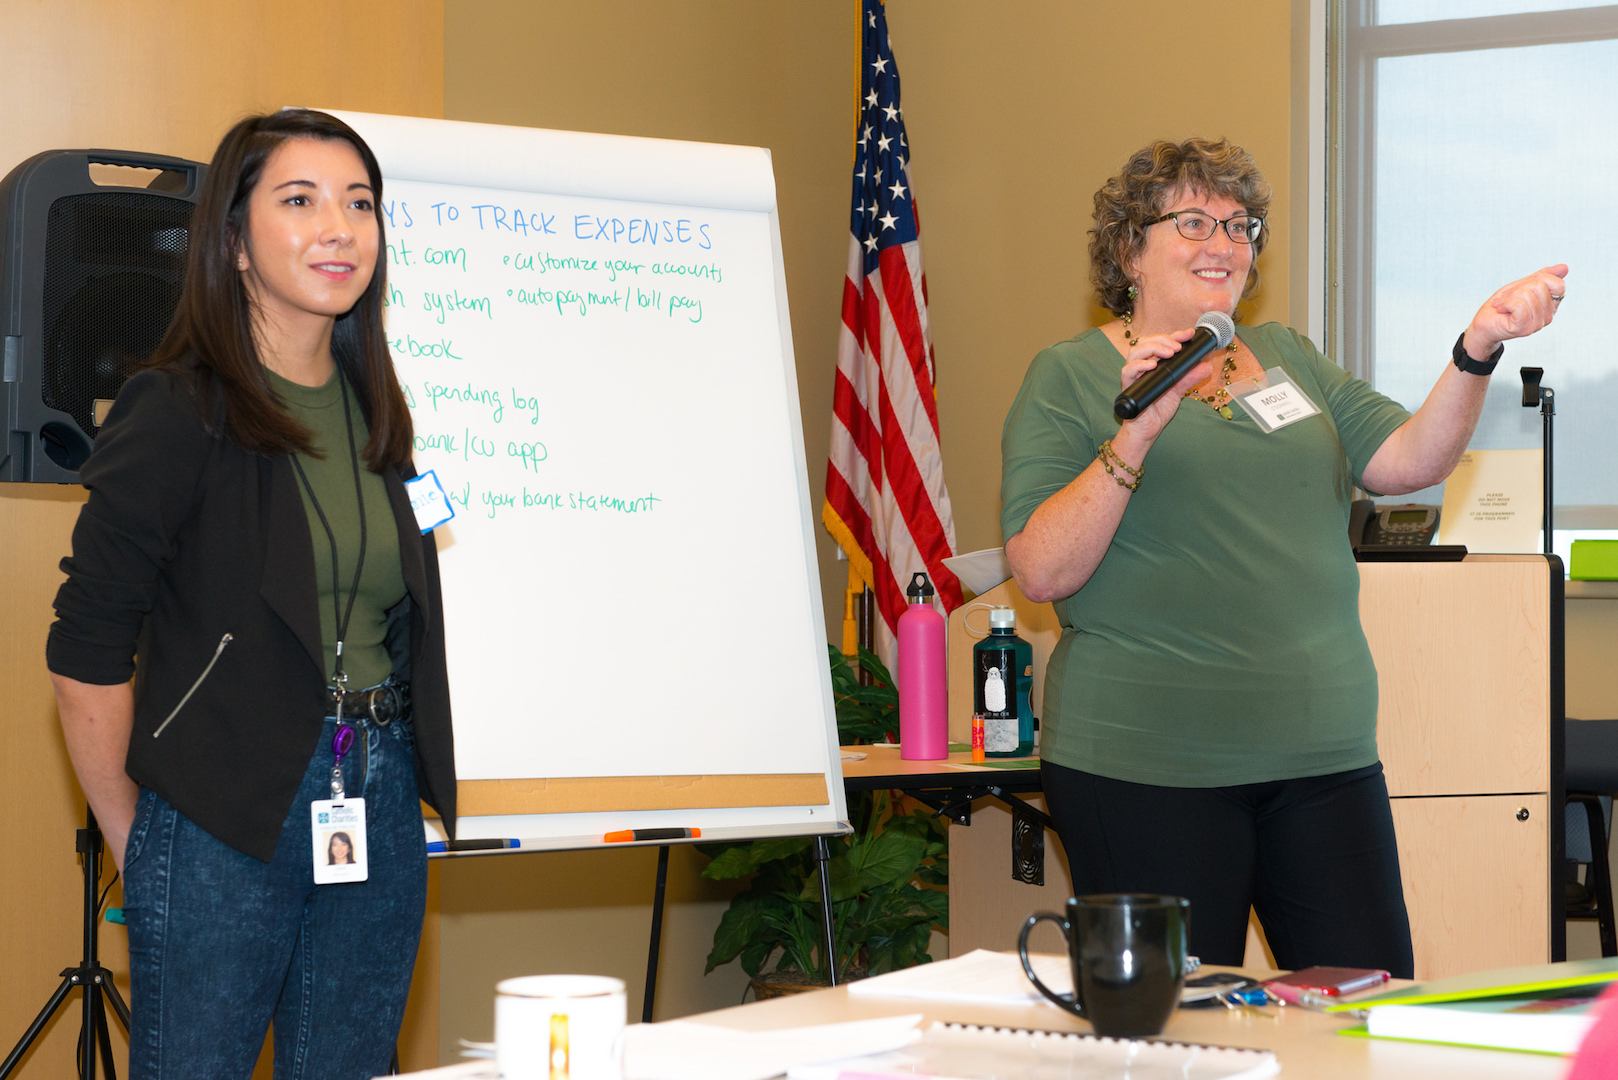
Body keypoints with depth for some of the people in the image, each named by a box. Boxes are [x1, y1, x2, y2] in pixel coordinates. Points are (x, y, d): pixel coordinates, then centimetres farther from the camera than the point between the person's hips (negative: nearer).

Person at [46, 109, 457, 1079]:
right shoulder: (177, 415, -9)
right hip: (223, 817, -6)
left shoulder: (373, 411, 10)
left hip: (381, 808, 6)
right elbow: (86, 654, -9)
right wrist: (133, 843, -6)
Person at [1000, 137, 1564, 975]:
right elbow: (1041, 572, -10)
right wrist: (1137, 434, -21)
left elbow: (1409, 460, 4)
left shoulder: (1286, 357, 16)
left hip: (1323, 754, 5)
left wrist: (1476, 351, -12)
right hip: (1146, 770, -5)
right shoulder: (1069, 376, 1)